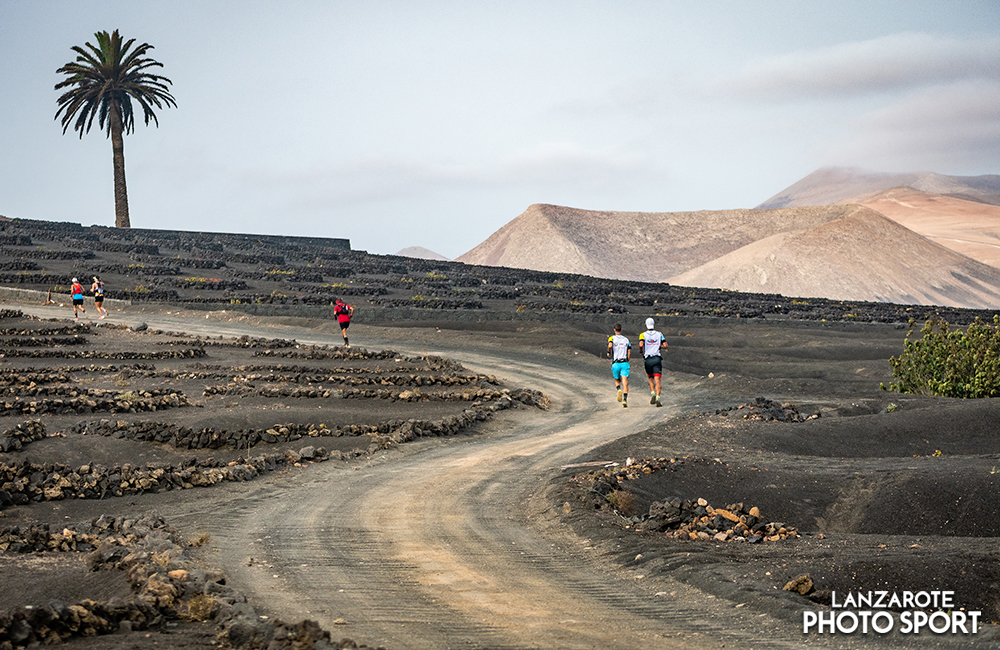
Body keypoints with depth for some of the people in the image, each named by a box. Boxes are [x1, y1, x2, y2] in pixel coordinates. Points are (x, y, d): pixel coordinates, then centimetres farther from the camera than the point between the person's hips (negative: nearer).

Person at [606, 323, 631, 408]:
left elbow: (610, 345, -19)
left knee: (617, 381, 18)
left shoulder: (612, 338, 3)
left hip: (615, 364, -1)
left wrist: (608, 352, 0)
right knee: (625, 383, -5)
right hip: (625, 363, 1)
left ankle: (619, 390, -14)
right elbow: (629, 353, 11)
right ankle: (625, 400, -22)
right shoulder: (626, 339, 13)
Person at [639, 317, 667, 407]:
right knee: (657, 380, -6)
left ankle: (652, 393, -3)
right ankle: (657, 397, -22)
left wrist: (641, 351, 6)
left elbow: (641, 345, -14)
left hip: (648, 359, 0)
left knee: (651, 379, 19)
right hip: (657, 358, 0)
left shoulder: (643, 335, 3)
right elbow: (665, 346, 2)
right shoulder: (659, 334, 8)